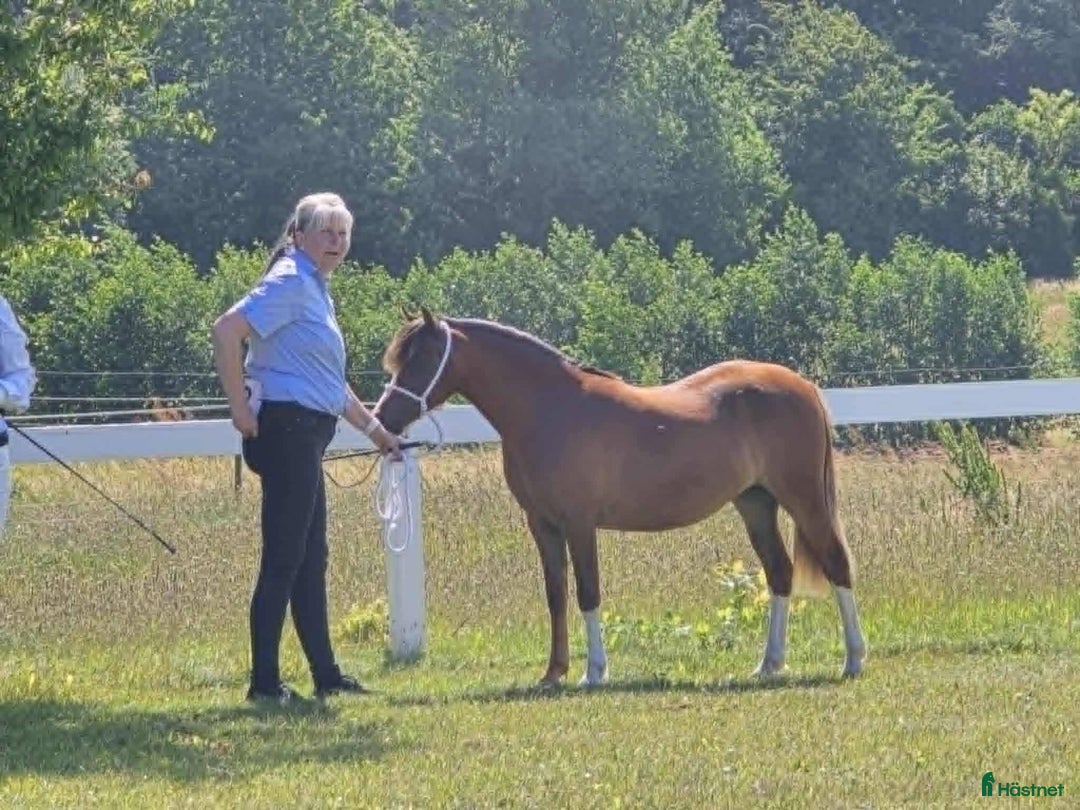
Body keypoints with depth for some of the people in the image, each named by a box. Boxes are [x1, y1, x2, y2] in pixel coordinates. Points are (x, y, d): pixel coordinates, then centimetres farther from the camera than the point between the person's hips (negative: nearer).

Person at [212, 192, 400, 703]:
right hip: (288, 426, -10)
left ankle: (325, 675, 21)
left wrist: (374, 429, 34)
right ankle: (264, 681, -4)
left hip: (306, 433, 10)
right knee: (284, 558, -7)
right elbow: (226, 330, -24)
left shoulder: (315, 288, 19)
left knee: (310, 559, 14)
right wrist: (241, 411, -21)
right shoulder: (290, 282, -11)